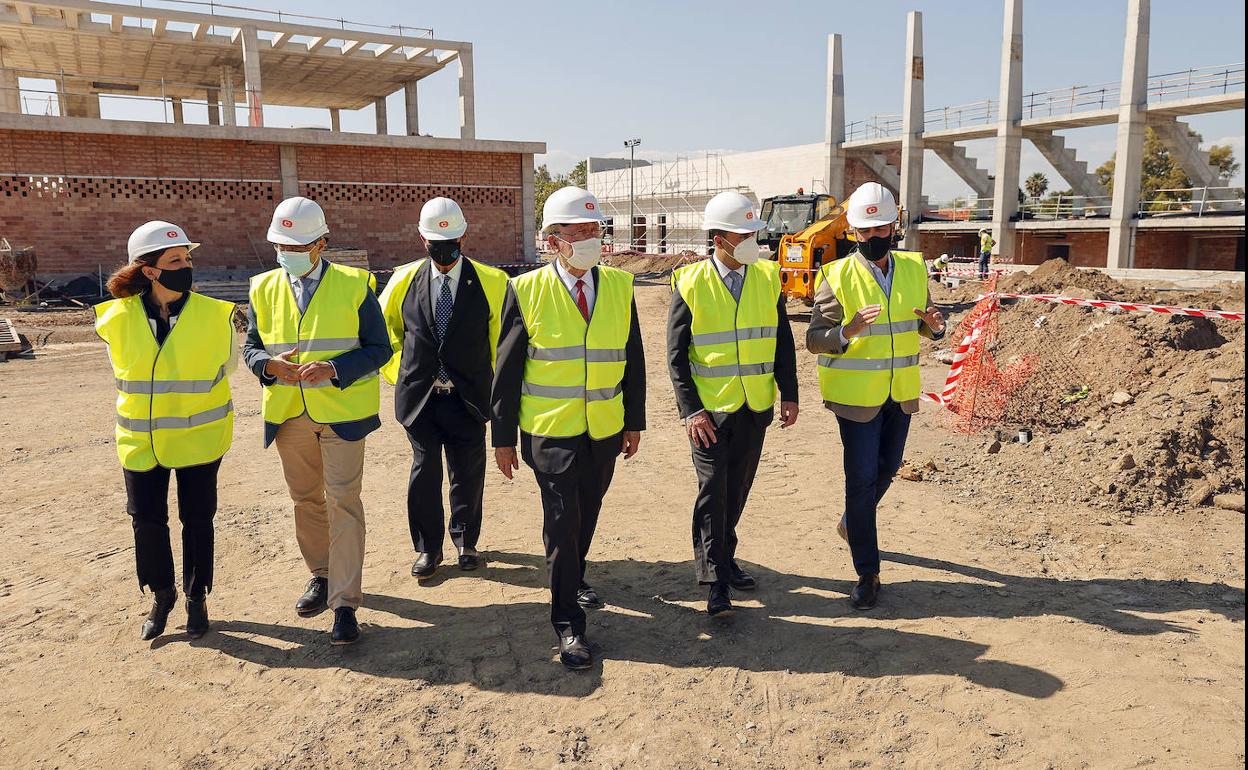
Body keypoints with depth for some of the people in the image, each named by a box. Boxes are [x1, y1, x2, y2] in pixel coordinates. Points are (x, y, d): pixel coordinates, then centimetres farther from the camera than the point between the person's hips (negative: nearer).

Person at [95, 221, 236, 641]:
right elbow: (123, 373, 11)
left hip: (199, 438, -2)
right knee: (147, 521, 8)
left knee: (197, 520, 8)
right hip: (141, 440, 2)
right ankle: (161, 595, 30)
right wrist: (150, 403, 13)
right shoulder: (117, 318, -7)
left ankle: (196, 598, 26)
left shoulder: (215, 315, -13)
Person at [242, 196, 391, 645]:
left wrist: (334, 368, -22)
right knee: (306, 499, 16)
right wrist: (270, 364, -13)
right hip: (288, 414, 4)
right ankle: (321, 574, 37)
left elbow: (378, 348, -5)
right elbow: (250, 347, 11)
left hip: (341, 411, -4)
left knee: (343, 503, -5)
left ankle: (345, 604, 1)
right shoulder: (263, 288, 6)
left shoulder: (354, 285, -5)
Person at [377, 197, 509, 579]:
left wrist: (488, 377, 5)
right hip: (419, 396, 1)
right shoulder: (404, 280, 2)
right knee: (424, 470, 4)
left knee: (468, 472, 9)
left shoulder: (491, 282, -3)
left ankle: (465, 541, 29)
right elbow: (384, 329, 15)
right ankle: (428, 548, 21)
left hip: (469, 396, -1)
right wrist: (399, 373, 9)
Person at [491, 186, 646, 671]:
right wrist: (503, 436, -4)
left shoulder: (619, 285, 2)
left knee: (586, 513, 19)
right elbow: (507, 368, -5)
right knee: (562, 520, -1)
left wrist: (635, 421, 7)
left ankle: (574, 578, 46)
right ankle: (567, 623, 13)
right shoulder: (526, 290, -8)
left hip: (605, 430, 4)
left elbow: (633, 358, 7)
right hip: (550, 431, -4)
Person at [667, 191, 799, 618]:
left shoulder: (768, 277, 3)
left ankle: (725, 557, 34)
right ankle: (715, 582, 7)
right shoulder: (690, 283, -8)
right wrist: (690, 410, -13)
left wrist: (789, 394, 3)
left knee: (738, 487, 14)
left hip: (757, 406, 4)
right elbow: (676, 354, -7)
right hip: (710, 407, -4)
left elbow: (782, 342, 8)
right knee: (712, 490, -2)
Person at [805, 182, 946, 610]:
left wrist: (934, 325, -12)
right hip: (857, 394, -5)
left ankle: (851, 522, 49)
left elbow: (923, 328, 13)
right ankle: (867, 574, 11)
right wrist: (848, 331, -34)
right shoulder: (837, 277, -12)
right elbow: (814, 338, -14)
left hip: (901, 392, 6)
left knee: (888, 467, 20)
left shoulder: (914, 268, 3)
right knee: (861, 478, -2)